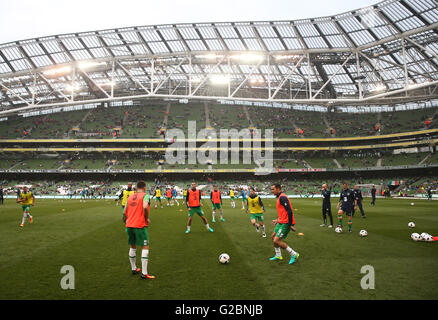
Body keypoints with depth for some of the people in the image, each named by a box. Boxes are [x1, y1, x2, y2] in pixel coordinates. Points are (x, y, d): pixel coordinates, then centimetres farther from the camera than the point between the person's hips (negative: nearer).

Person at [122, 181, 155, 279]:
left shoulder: (130, 196, 13)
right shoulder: (145, 195, -3)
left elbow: (124, 212, 12)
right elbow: (145, 207, -23)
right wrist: (147, 218, -9)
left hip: (129, 225, 6)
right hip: (140, 225, -6)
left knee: (132, 246, 19)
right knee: (145, 247, -1)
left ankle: (133, 269, 31)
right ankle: (144, 273, -4)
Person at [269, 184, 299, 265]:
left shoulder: (282, 197, -17)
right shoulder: (279, 197, 15)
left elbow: (289, 211, -22)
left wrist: (290, 225, -22)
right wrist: (278, 220, 23)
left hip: (285, 223, -10)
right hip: (281, 222, 10)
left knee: (277, 240, -10)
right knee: (273, 237, 16)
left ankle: (294, 254, 0)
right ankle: (278, 255, 29)